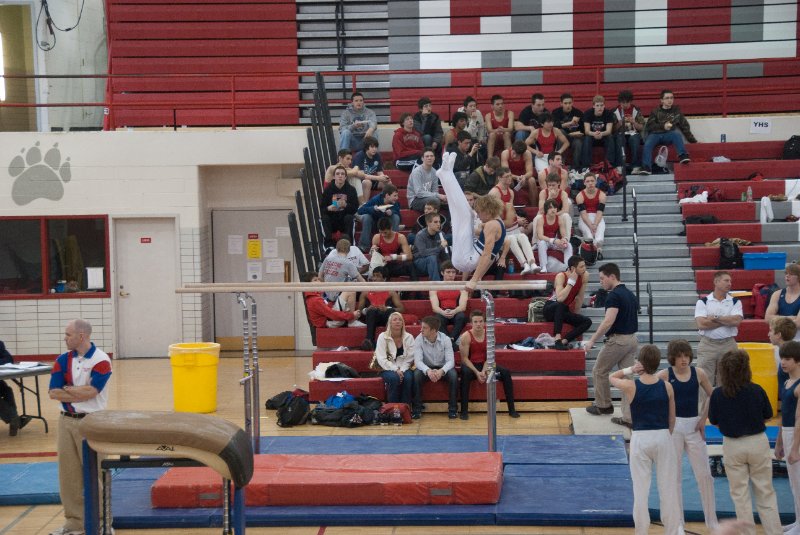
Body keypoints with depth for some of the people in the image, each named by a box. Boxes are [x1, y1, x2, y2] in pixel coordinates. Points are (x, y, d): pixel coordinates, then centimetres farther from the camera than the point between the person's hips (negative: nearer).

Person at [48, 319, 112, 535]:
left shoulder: (101, 361, -11)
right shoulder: (63, 360, 5)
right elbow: (53, 393, -3)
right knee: (68, 472, 9)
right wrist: (81, 392, -12)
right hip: (66, 421, 5)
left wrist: (67, 389, -5)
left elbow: (89, 392, -19)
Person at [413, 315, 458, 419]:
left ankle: (453, 408, -17)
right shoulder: (418, 340, -14)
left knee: (453, 375, -31)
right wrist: (428, 371, -42)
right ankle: (416, 409, -21)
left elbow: (450, 361, -20)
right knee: (416, 374, -32)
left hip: (442, 368, 0)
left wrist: (441, 371, -42)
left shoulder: (445, 339, -15)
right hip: (426, 368, 0)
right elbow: (417, 361, -22)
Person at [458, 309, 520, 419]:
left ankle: (512, 409, -12)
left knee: (506, 373, -16)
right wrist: (477, 372, -25)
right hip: (470, 365, -4)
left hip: (485, 365, 4)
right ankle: (464, 410, -35)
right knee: (466, 373, -38)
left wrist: (484, 370, -21)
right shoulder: (466, 336, -15)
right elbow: (464, 358, -15)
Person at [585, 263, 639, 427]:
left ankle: (603, 405, 25)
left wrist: (592, 340, -19)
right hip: (632, 339, 8)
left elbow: (608, 322, -25)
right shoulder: (631, 295, 13)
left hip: (617, 340, -8)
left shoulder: (614, 295, -16)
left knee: (599, 371, 12)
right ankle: (629, 417, 3)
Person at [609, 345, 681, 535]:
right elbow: (672, 419, 6)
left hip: (640, 439, -2)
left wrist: (630, 370, 0)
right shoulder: (667, 386, -2)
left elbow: (611, 377, 13)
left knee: (641, 490, 6)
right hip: (663, 437, 2)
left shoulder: (631, 386, -8)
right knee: (667, 488, 10)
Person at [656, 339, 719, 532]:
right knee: (674, 475, 5)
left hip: (694, 425, 2)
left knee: (704, 474, 5)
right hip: (673, 426, -2)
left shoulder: (699, 373, -1)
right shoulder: (664, 375, -7)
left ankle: (712, 520, 17)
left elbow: (711, 395, 11)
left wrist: (704, 419, 4)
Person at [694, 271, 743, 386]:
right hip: (707, 345, -2)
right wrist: (727, 321, -7)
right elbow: (701, 324, -12)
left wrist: (715, 318, -9)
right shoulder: (703, 302, 2)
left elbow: (736, 321, -10)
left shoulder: (735, 302, 7)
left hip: (728, 345, 2)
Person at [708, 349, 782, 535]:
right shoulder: (757, 391, -13)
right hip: (758, 443, 0)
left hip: (732, 446, 0)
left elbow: (714, 422, -3)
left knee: (740, 494, 12)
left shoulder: (717, 394, -14)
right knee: (766, 493, 12)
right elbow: (768, 416, 1)